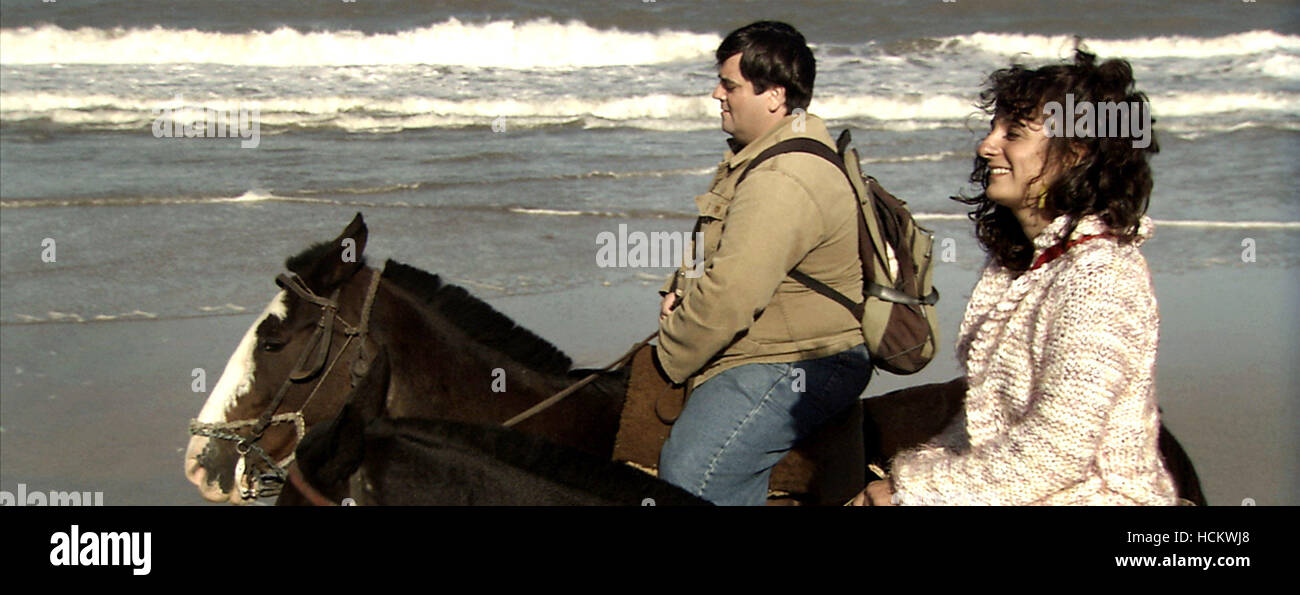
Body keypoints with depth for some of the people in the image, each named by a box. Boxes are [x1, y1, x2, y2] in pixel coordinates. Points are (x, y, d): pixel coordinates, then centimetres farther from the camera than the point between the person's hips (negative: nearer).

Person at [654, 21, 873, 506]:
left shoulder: (782, 184, -26)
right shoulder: (760, 155, 12)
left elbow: (728, 299, -28)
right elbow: (730, 262, 26)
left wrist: (671, 358, -11)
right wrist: (682, 290, 6)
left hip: (796, 369, -12)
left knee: (689, 477, -22)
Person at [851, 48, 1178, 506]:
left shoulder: (1101, 277, -17)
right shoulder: (1017, 262, 12)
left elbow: (1059, 451, -23)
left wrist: (915, 489, -17)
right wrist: (917, 470, -1)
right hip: (1006, 485, 8)